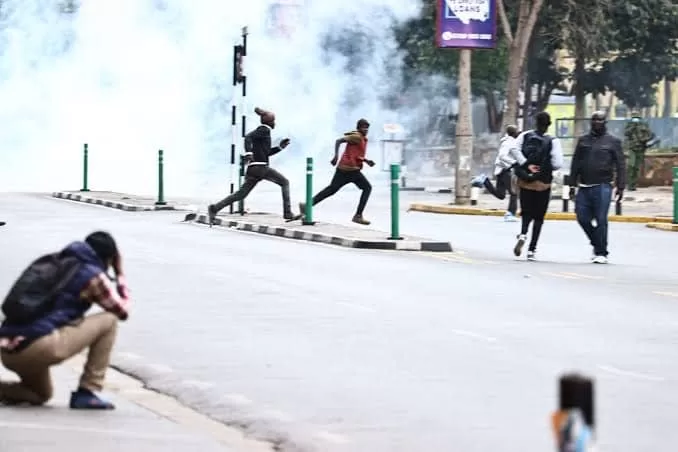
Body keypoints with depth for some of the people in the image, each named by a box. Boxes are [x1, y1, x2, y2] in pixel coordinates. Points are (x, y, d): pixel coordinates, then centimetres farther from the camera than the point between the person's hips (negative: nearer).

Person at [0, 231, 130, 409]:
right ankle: (86, 392, 6)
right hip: (41, 345, -7)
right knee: (109, 320, 10)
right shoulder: (93, 274, 6)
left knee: (41, 395, 35)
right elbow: (122, 310, 20)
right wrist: (120, 274, 32)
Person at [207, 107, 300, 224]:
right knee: (285, 182, 1)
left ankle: (214, 208, -1)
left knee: (241, 194, 6)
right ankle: (287, 213, -6)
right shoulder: (264, 130, -4)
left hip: (253, 170, 9)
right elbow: (248, 137, -19)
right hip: (260, 167, -9)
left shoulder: (262, 131, 24)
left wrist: (280, 147, 26)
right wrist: (248, 153, -29)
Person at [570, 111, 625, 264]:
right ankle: (597, 244, 22)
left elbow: (620, 165, 2)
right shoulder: (583, 140, 13)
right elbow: (575, 163, 14)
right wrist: (572, 183, 8)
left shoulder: (613, 141, 4)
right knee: (583, 218, 1)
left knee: (601, 220, -6)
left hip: (602, 187, -4)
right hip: (584, 187, 4)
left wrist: (621, 186, -5)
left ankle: (601, 253, 0)